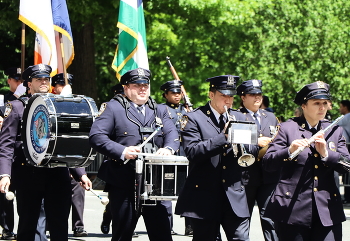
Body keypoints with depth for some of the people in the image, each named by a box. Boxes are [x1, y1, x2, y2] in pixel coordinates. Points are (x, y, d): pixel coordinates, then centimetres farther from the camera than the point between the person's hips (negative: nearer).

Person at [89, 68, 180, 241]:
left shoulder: (159, 111, 19)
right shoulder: (112, 108, 3)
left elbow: (172, 134, 7)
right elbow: (96, 136, -8)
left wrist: (168, 148, -17)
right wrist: (122, 151, -22)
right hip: (123, 185, -4)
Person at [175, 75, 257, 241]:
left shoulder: (239, 118, 15)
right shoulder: (194, 118, -2)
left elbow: (252, 150, 11)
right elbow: (192, 152, -16)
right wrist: (224, 137, -22)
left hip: (234, 195, 4)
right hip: (204, 195, -4)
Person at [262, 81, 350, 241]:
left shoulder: (335, 131, 13)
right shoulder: (287, 128, 2)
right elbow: (268, 163, -7)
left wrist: (326, 153, -12)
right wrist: (289, 151, -24)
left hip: (328, 210, 3)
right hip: (293, 209, -3)